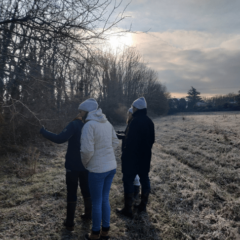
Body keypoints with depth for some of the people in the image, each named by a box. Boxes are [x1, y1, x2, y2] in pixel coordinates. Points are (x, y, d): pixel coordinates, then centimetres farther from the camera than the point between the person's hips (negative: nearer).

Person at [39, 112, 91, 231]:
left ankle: (70, 222, 12)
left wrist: (42, 130, -20)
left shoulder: (74, 124, -16)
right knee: (86, 189, 19)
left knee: (72, 193, 4)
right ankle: (88, 214, 32)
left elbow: (60, 139, -28)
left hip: (73, 165, -5)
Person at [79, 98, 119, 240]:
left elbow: (87, 150, -22)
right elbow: (115, 143, 11)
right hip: (111, 166, 7)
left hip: (97, 169, -7)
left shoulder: (89, 125, -17)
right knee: (105, 199, 19)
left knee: (96, 202, 11)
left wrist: (85, 163, -2)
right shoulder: (107, 123, 5)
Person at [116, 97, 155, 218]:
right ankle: (143, 205, 29)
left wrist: (125, 154, -11)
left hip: (133, 156, -8)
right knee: (144, 178, 16)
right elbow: (152, 139, 14)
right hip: (146, 156, 8)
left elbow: (130, 141, -21)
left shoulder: (135, 122, -20)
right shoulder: (149, 122, 6)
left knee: (128, 180, 2)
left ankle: (128, 209, 8)